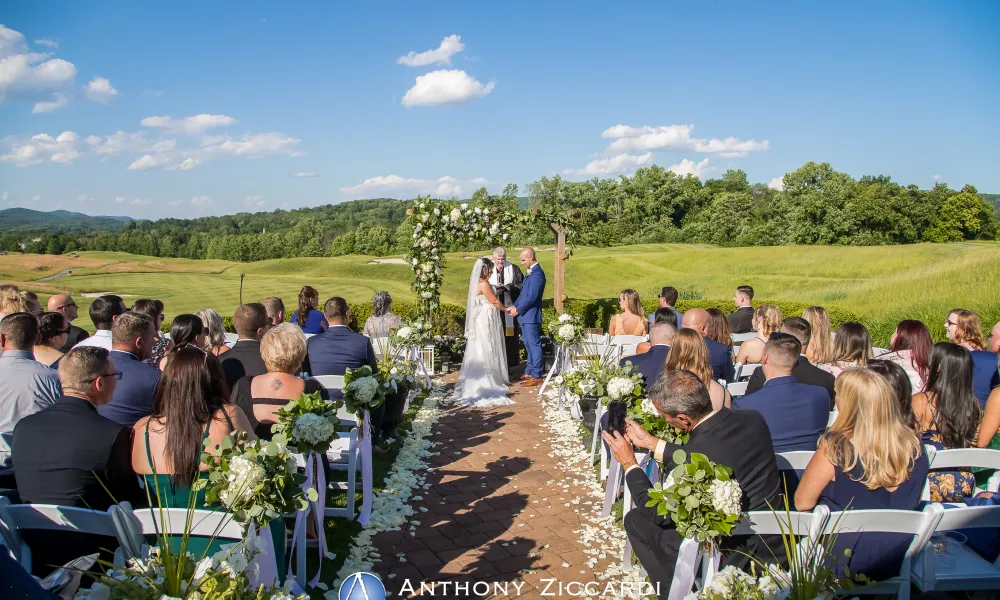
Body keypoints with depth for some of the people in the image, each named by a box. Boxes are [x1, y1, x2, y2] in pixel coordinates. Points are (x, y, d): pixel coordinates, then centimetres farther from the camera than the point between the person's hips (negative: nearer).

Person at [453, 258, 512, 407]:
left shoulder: (477, 282, 9)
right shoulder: (483, 284, -19)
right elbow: (494, 301, -12)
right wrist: (506, 309, 1)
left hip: (481, 319, 9)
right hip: (485, 320, -9)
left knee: (480, 350, 12)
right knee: (486, 350, -1)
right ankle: (486, 379, 5)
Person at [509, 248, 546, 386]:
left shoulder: (537, 274, -19)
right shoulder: (531, 272, 13)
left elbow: (531, 297, -22)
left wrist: (518, 310, -13)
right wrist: (515, 306, 6)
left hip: (531, 316, -10)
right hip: (526, 315, 10)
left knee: (534, 345, -3)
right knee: (528, 344, 16)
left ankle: (536, 376, 3)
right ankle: (529, 372, 26)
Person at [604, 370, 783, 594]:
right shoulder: (754, 420, -7)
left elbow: (656, 514, -11)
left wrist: (629, 463, 0)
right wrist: (651, 442, 15)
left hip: (732, 558, -7)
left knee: (635, 519, 7)